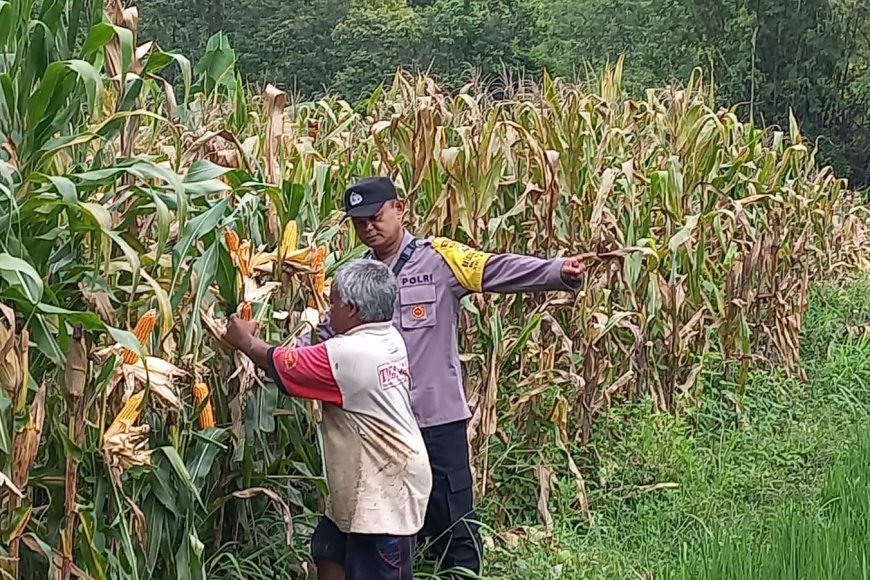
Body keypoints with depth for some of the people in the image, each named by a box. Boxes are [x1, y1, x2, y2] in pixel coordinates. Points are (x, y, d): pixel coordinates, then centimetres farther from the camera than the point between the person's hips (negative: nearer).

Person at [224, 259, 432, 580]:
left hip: (385, 489, -10)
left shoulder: (347, 354, -24)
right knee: (330, 554, 20)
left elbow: (283, 365, -10)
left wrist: (246, 341, 8)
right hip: (370, 481, 10)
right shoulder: (387, 339, 4)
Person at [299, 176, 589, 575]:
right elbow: (325, 332, 10)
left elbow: (496, 269, -19)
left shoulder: (437, 259, -6)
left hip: (436, 417, -5)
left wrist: (558, 272, -34)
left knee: (452, 523, 4)